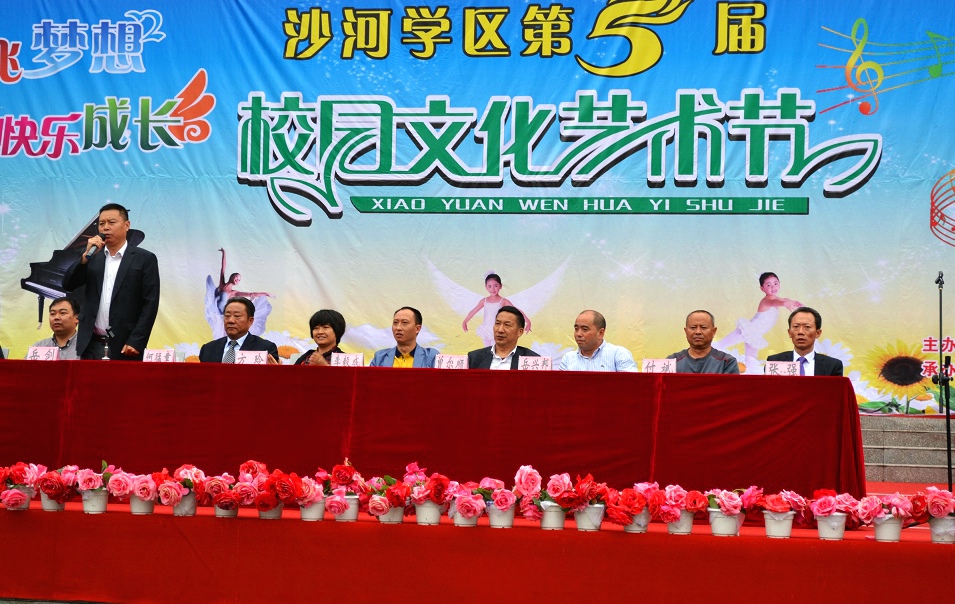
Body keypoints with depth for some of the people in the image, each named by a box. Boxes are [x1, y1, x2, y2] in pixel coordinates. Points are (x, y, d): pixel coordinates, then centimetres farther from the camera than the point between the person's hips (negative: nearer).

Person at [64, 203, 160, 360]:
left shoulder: (144, 259, 1)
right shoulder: (92, 257, 14)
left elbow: (150, 303, -5)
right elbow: (69, 285, 4)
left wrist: (136, 342, -13)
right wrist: (86, 255, -9)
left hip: (124, 346, -4)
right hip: (92, 345, 4)